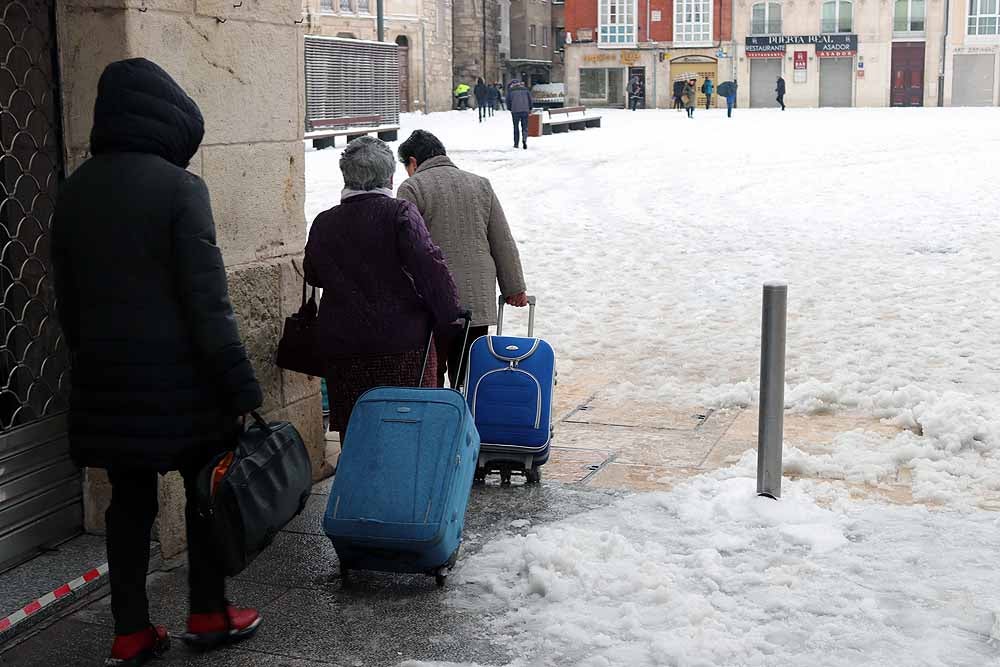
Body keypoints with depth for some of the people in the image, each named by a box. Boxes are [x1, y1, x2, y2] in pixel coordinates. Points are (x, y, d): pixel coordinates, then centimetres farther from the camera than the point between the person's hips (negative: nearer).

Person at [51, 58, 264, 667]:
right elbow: (207, 300, -15)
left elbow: (68, 295, 13)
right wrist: (241, 385, -13)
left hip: (105, 377, 6)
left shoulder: (74, 191, 8)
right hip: (178, 376, -5)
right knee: (207, 489, 11)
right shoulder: (179, 188, -12)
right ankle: (209, 615, 21)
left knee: (129, 500, 12)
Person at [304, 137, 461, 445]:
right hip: (402, 346, -3)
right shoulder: (401, 213, -8)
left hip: (342, 348, 3)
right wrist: (449, 319, -8)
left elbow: (313, 276, 17)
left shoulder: (322, 223, 5)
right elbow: (430, 268, -16)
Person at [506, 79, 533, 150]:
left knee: (516, 127, 10)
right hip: (525, 110, 1)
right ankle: (524, 139, -20)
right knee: (524, 127, 6)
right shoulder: (525, 89, 8)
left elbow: (508, 101, 3)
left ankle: (516, 143, 11)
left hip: (515, 111, -1)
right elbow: (530, 99, 9)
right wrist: (530, 109, 17)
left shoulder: (511, 91, 2)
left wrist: (510, 109, 16)